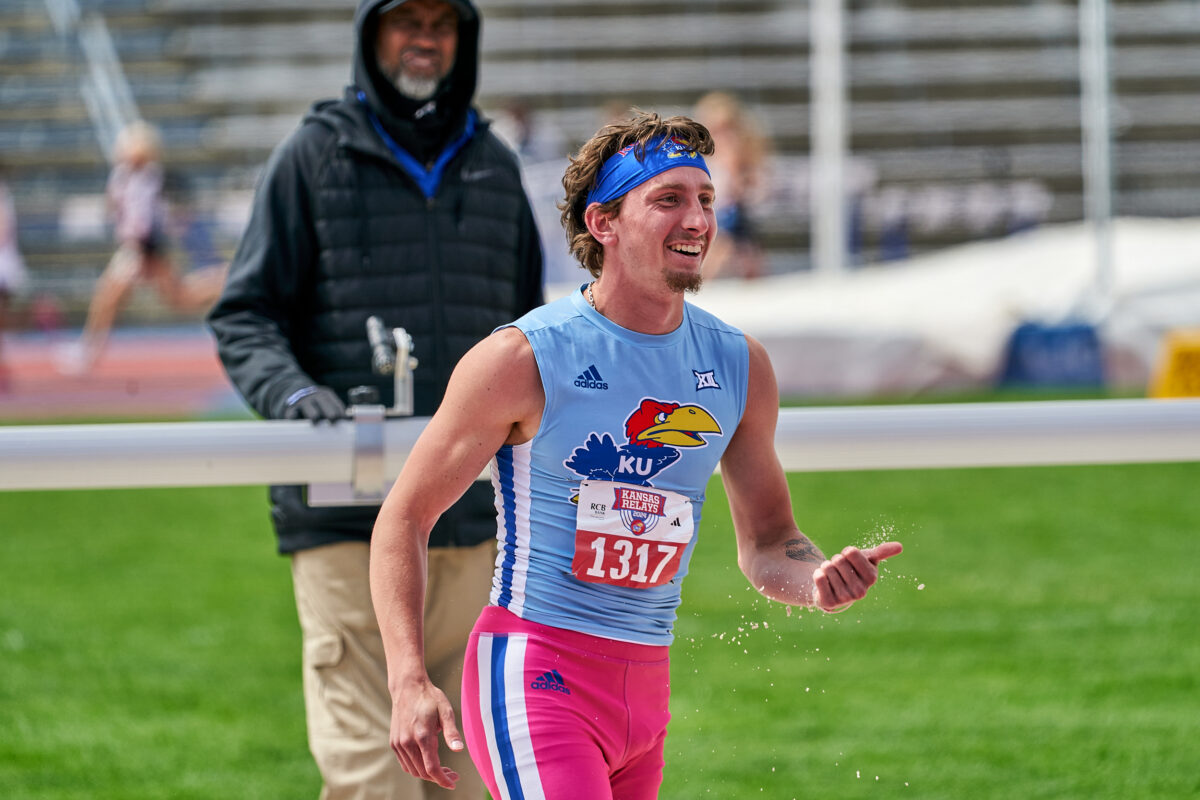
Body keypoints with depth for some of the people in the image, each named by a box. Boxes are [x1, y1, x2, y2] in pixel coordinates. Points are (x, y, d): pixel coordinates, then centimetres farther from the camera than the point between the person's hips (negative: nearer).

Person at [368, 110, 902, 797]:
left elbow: (767, 541, 16)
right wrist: (409, 682, -16)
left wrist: (818, 579, -9)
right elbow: (404, 518, -4)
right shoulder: (523, 359, -9)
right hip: (533, 670, -6)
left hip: (648, 686, 6)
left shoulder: (740, 366, 7)